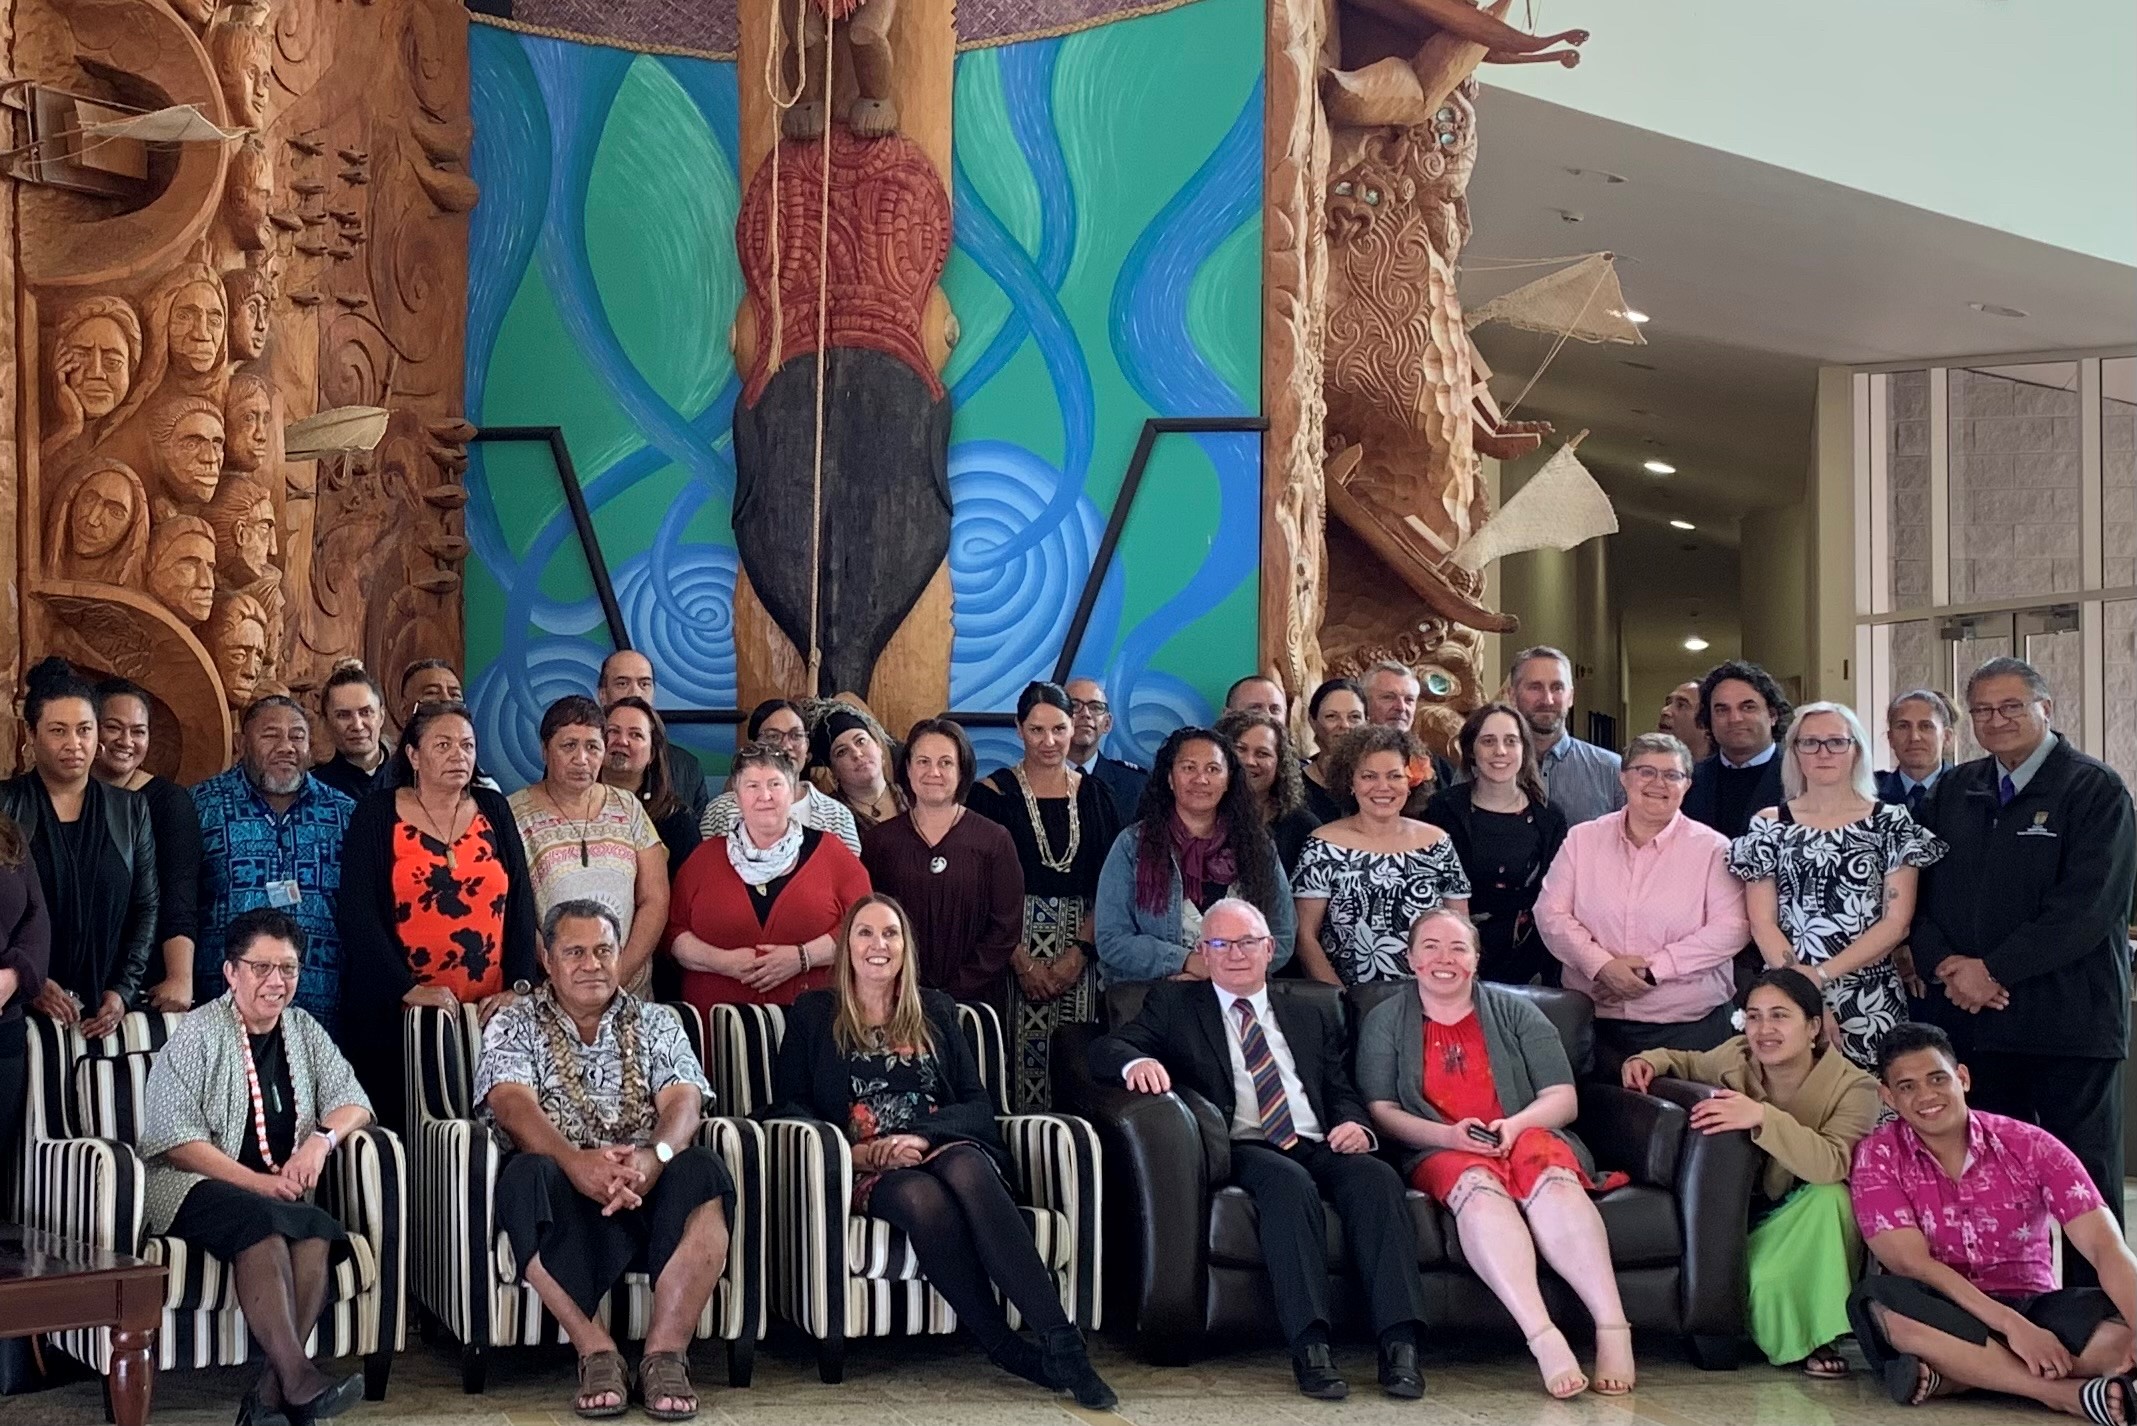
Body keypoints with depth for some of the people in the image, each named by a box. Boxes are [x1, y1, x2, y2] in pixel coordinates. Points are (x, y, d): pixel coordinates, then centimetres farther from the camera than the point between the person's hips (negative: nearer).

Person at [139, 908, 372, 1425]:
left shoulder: (304, 1030, 14)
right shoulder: (197, 1034, -1)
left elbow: (353, 1102, 10)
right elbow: (173, 1136, -9)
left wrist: (321, 1139, -14)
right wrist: (256, 1182, -19)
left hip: (283, 1193, 4)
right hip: (199, 1187, -4)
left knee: (318, 1229, -30)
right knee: (260, 1220, -36)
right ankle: (298, 1378, -41)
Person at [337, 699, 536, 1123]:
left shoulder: (493, 810, 11)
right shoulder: (377, 814, 1)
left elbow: (520, 902, 7)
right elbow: (356, 913, -6)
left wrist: (519, 986, -5)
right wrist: (409, 989, -14)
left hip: (488, 1012, 3)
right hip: (396, 1016, -2)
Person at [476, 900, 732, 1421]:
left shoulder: (656, 1022, 18)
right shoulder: (513, 1025, 13)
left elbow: (683, 1102, 0)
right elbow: (514, 1105, -8)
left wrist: (655, 1156, -26)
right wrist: (576, 1161, -30)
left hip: (647, 1182, 2)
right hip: (563, 1184, -1)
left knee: (703, 1173, -31)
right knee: (528, 1177, -36)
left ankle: (665, 1354, -29)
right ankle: (597, 1352, -29)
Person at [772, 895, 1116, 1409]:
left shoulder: (935, 1011, 20)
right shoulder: (813, 1014, 14)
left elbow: (978, 1104, 11)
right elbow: (789, 1106, 5)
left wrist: (922, 1136, -10)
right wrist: (858, 1151, -12)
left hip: (946, 1148, 1)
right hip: (867, 1172, -1)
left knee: (965, 1171, -36)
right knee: (923, 1198, -38)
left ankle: (1060, 1340, -43)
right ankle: (1003, 1345, -32)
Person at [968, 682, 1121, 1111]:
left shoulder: (1093, 794, 10)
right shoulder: (993, 793, 1)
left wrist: (1079, 953, -7)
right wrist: (1023, 961, -13)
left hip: (1079, 954, 3)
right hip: (1013, 945, -2)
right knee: (1021, 1059, -8)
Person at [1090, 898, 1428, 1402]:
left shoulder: (1313, 1015, 27)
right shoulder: (1173, 1003, 18)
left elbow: (1343, 1091, 21)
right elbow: (1105, 1049, 5)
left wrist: (1354, 1124, -4)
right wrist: (1137, 1062, -21)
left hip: (1318, 1148, 3)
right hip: (1241, 1150, -3)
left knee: (1377, 1177, -30)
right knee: (1289, 1182, -37)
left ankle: (1399, 1343, -35)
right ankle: (1310, 1347, -40)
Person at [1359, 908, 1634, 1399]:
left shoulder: (1515, 1013, 16)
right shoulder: (1385, 1022, 15)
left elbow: (1563, 1099, 9)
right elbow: (1381, 1111, 5)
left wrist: (1516, 1125, -13)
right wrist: (1449, 1135, -13)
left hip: (1528, 1138, 1)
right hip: (1439, 1154, -1)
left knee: (1548, 1176, -35)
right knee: (1479, 1186, -37)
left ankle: (1613, 1328, -45)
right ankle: (1543, 1339, -49)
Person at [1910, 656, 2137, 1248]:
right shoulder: (1951, 792, 14)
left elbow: (2088, 906, -13)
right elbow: (1920, 892, 10)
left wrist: (1993, 970, -14)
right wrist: (1947, 967, -8)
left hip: (2071, 1021, -4)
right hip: (1974, 1019, 5)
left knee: (2086, 1177, 3)